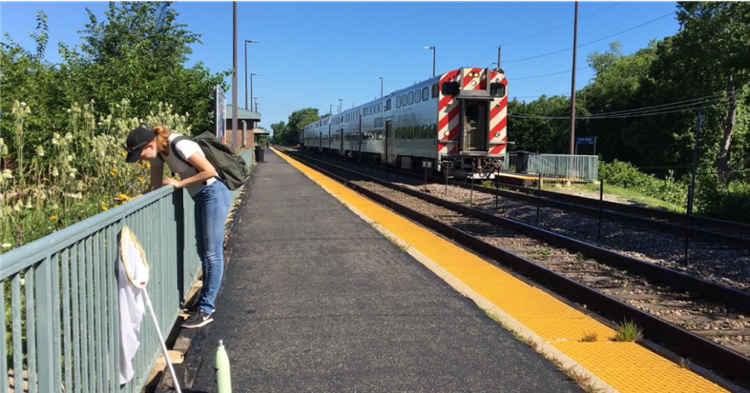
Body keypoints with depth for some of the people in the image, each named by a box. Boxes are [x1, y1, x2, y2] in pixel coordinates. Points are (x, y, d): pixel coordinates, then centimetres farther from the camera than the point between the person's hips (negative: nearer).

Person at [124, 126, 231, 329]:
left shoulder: (180, 145, -23)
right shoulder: (158, 153, 2)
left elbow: (210, 171, -24)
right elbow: (156, 186, 8)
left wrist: (178, 183, -17)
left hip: (213, 194, -9)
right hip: (200, 197, 9)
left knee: (212, 253, -5)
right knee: (203, 252, 14)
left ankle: (206, 310, 0)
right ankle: (206, 302, 24)